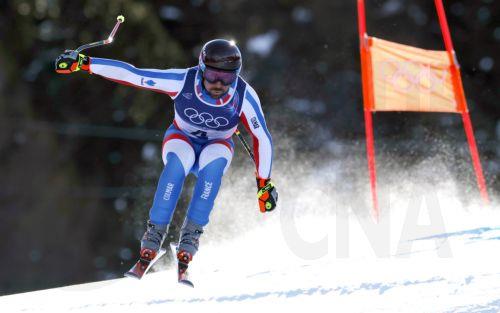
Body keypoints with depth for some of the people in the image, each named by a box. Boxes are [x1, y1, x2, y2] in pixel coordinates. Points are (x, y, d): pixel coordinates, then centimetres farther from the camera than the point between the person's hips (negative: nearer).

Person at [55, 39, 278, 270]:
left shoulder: (244, 96, -27)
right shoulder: (182, 81, -29)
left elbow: (262, 138, -14)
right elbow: (131, 74, -25)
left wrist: (264, 184, -10)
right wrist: (84, 64, -28)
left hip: (216, 146, 0)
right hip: (182, 139, 0)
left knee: (214, 163, -35)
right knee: (178, 161, -36)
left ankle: (191, 234, -26)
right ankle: (156, 230, -24)